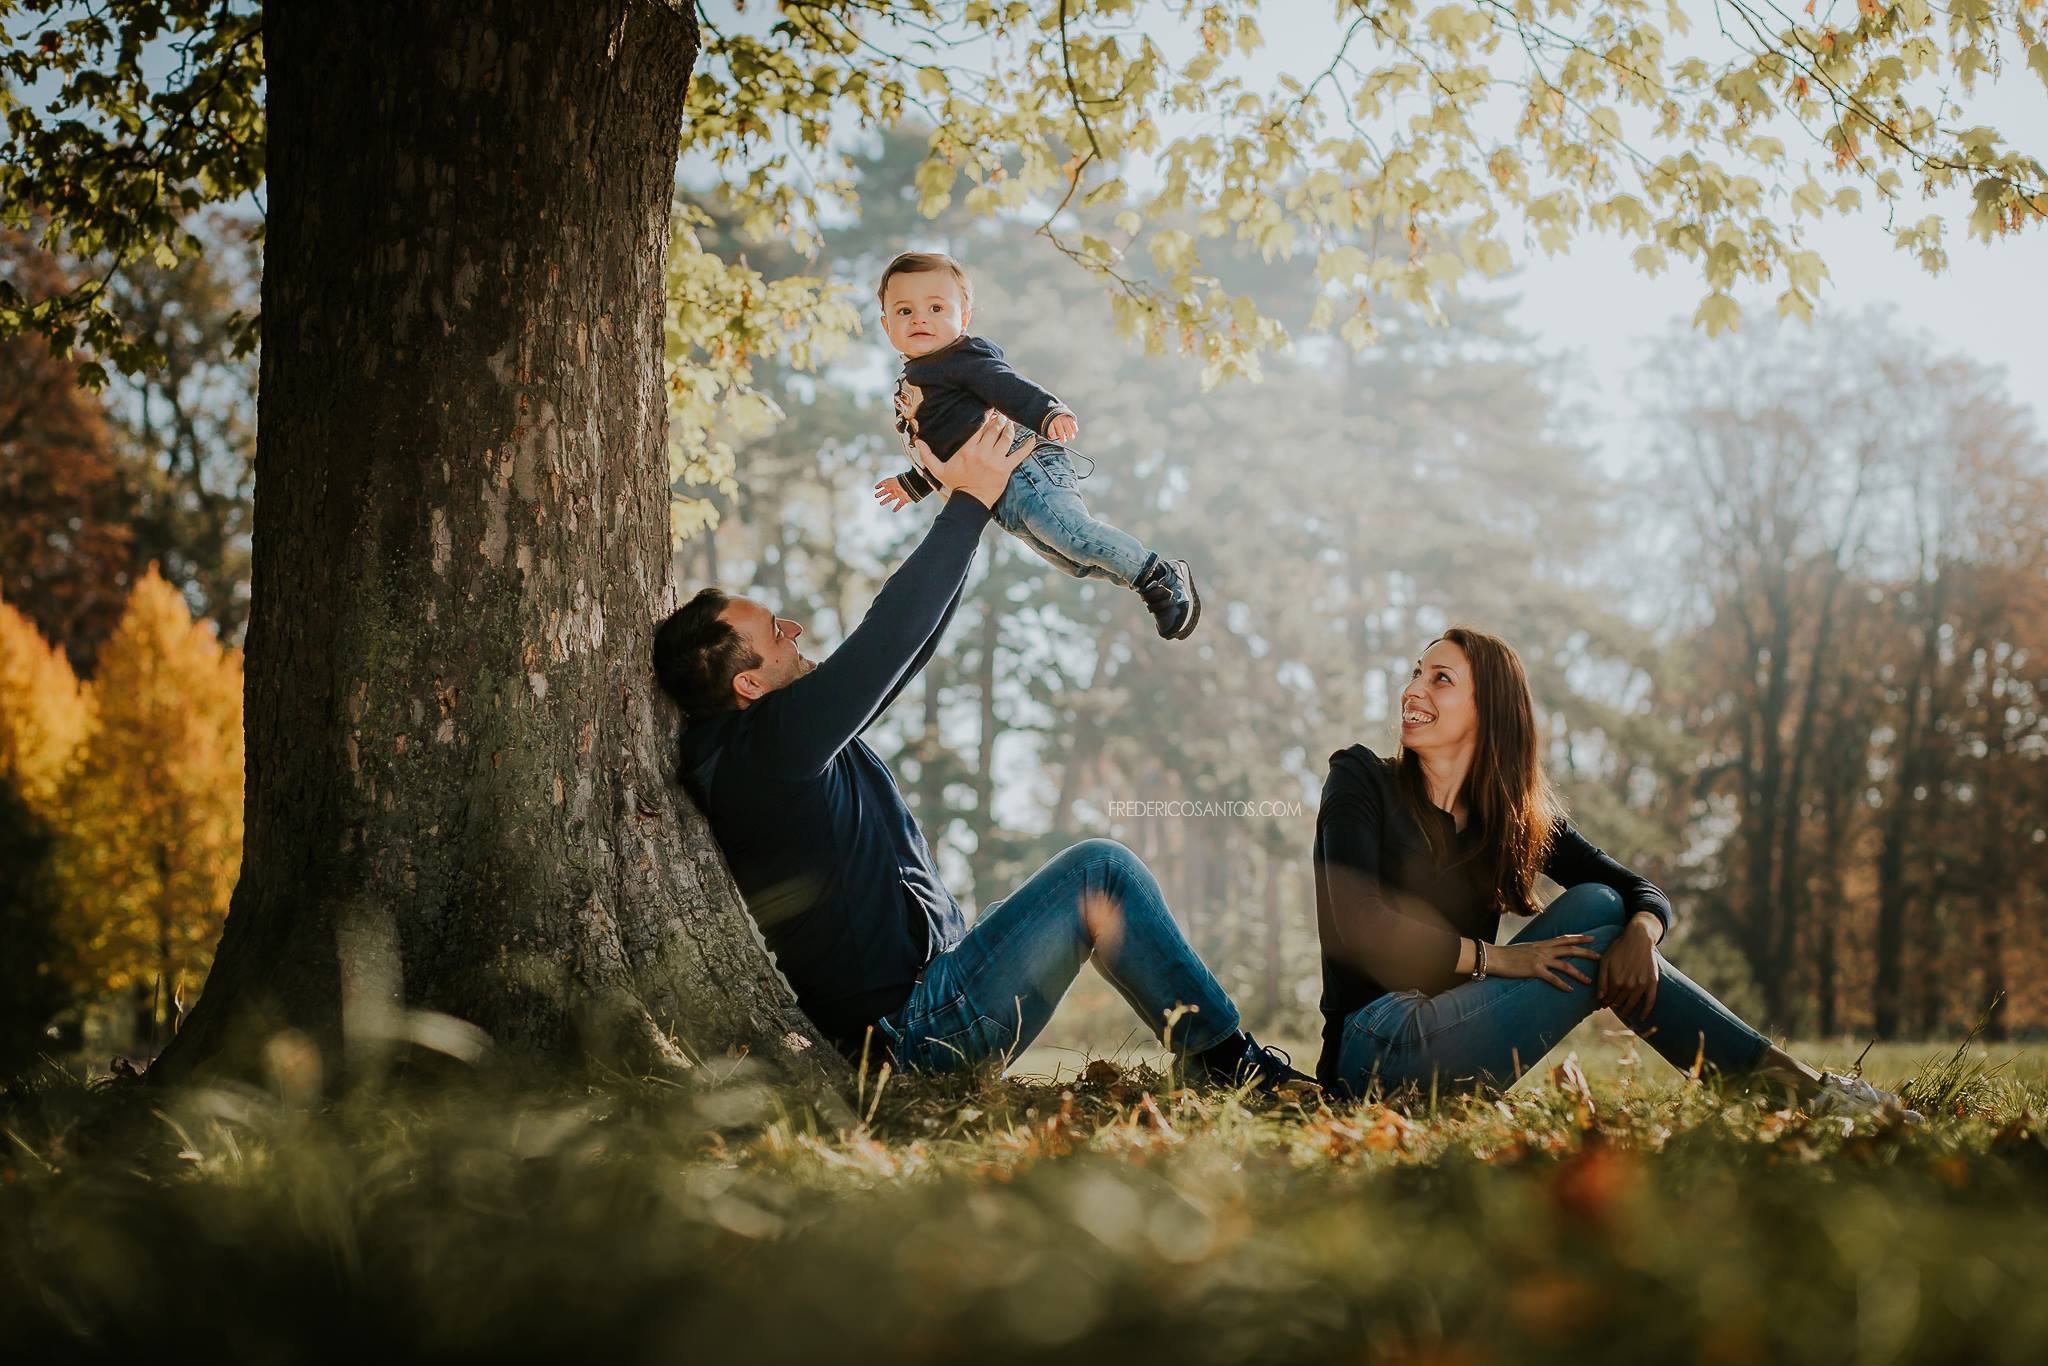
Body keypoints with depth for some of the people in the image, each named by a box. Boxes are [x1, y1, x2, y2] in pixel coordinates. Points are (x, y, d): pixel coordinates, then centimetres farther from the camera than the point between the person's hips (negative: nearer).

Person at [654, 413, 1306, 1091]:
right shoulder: (762, 749, -19)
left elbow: (904, 644, 15)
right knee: (1100, 871, -12)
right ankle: (1230, 1062, -4)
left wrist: (971, 503, 11)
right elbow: (887, 635, -23)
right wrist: (970, 503, -15)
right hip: (916, 1025, -11)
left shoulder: (800, 729, 11)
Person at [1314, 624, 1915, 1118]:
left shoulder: (1518, 814, 13)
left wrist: (1641, 933, -17)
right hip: (1375, 1045, -5)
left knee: (1598, 906, -6)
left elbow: (1645, 891, 8)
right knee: (1595, 938, -11)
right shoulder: (1362, 780, -2)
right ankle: (1787, 1080, -6)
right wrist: (1494, 958, -18)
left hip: (1441, 1029, 5)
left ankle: (1791, 1078, -10)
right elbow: (1359, 924, -16)